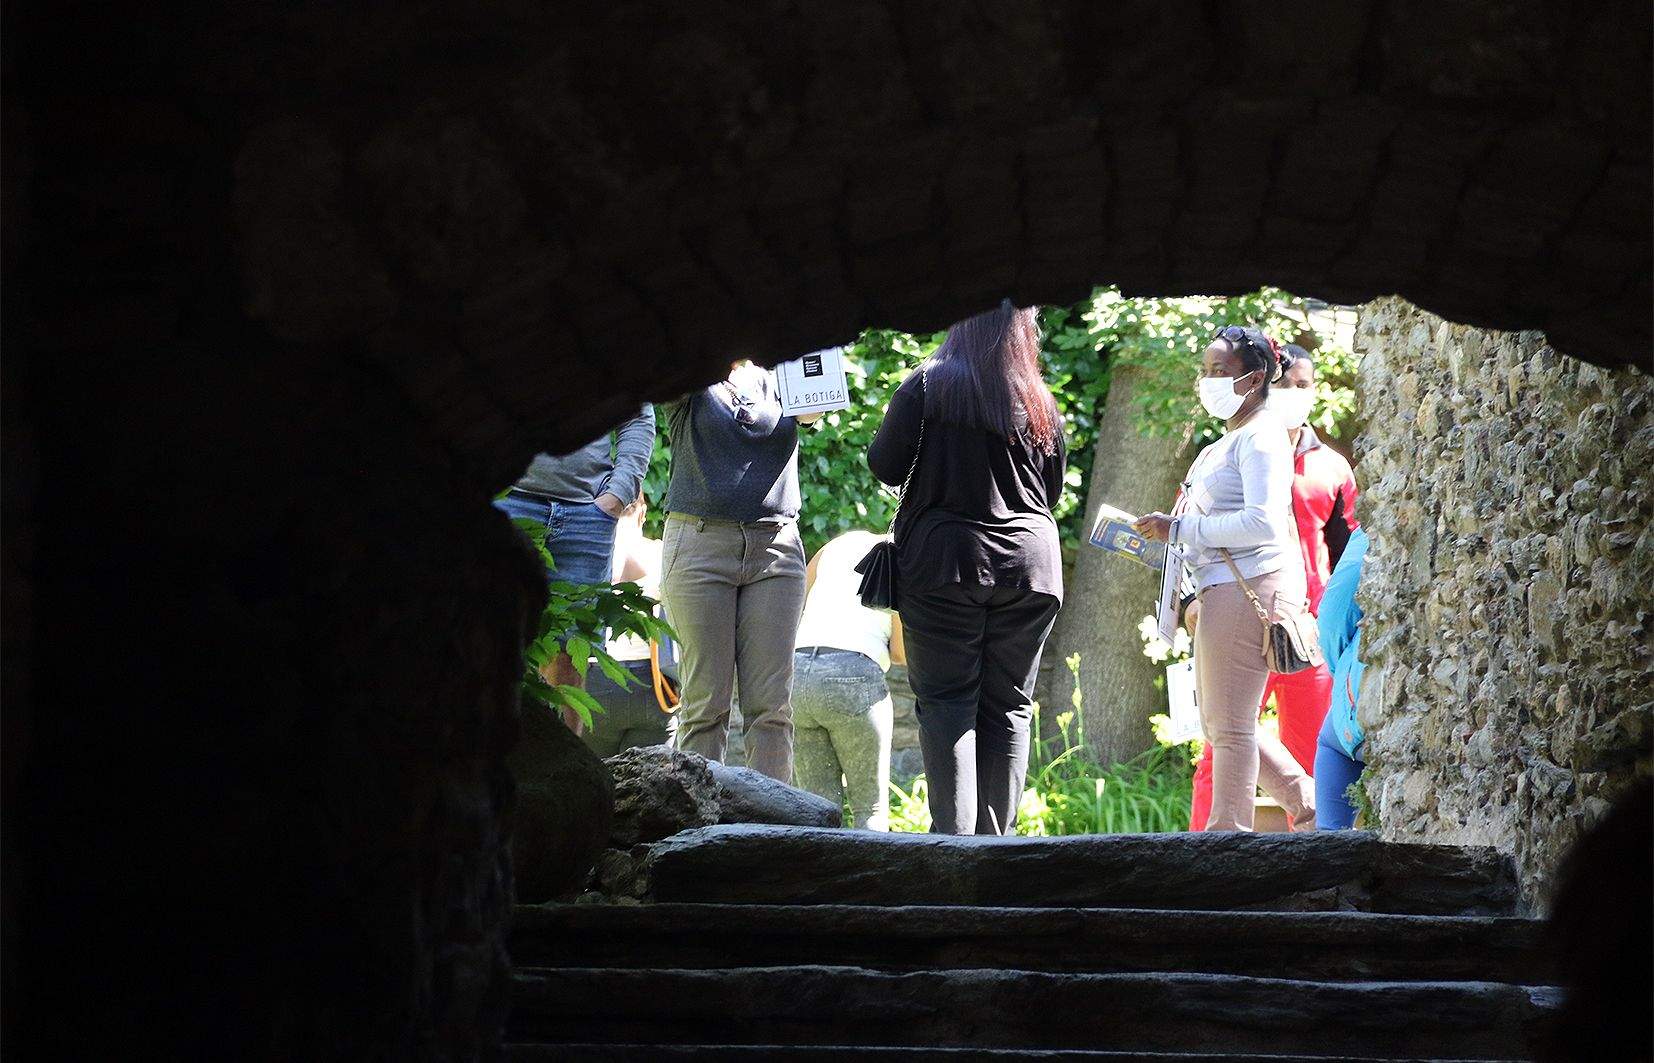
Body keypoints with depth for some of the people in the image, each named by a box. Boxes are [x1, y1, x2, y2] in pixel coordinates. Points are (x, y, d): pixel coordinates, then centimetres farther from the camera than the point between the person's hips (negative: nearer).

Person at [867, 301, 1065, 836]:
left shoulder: (928, 384, -4)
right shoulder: (1041, 402, 8)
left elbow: (885, 466, -3)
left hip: (944, 563, -3)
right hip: (1029, 563, 3)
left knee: (947, 702, -2)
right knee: (1009, 707, 7)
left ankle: (953, 837, -13)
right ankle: (997, 840, 4)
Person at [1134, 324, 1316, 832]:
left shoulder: (1260, 436, -11)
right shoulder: (1231, 439, 21)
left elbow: (1263, 522, -23)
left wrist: (1179, 528, -17)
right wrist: (1167, 538, 11)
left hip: (1249, 586, -11)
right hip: (1224, 589, 11)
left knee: (1229, 723, -6)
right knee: (1220, 723, 14)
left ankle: (1228, 834, 0)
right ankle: (1309, 806, 18)